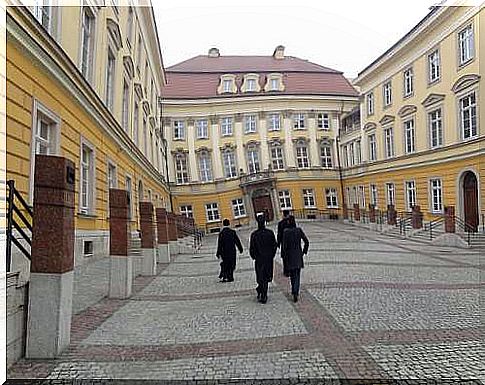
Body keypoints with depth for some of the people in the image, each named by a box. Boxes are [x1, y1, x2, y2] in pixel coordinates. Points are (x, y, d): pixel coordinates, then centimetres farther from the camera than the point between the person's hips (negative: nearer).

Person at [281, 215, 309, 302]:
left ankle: (294, 290, 30)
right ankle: (295, 292, -6)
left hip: (289, 255, -1)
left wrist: (283, 256, -4)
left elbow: (284, 245, -13)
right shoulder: (299, 230, -5)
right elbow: (306, 242, -5)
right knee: (297, 275, 6)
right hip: (298, 255, 1)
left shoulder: (285, 231, -12)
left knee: (292, 273, 17)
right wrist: (304, 252, 8)